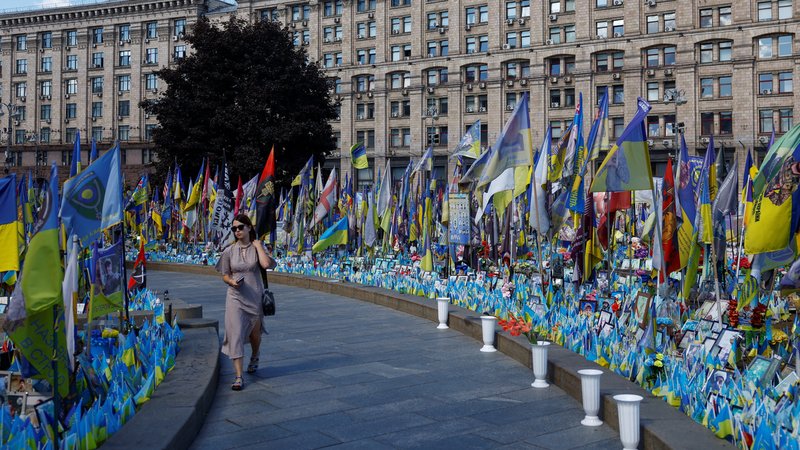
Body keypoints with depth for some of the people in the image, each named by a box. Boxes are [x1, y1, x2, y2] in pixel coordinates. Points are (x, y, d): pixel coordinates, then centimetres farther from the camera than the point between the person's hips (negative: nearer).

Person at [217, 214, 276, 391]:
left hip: (255, 296, 0)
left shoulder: (257, 247, -3)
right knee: (235, 334, -10)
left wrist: (258, 246, -14)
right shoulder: (229, 251, 0)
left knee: (254, 333, 17)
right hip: (235, 297, 0)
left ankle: (254, 358, 50)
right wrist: (231, 281, -15)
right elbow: (225, 275, 7)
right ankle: (238, 377, -8)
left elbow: (266, 264, -22)